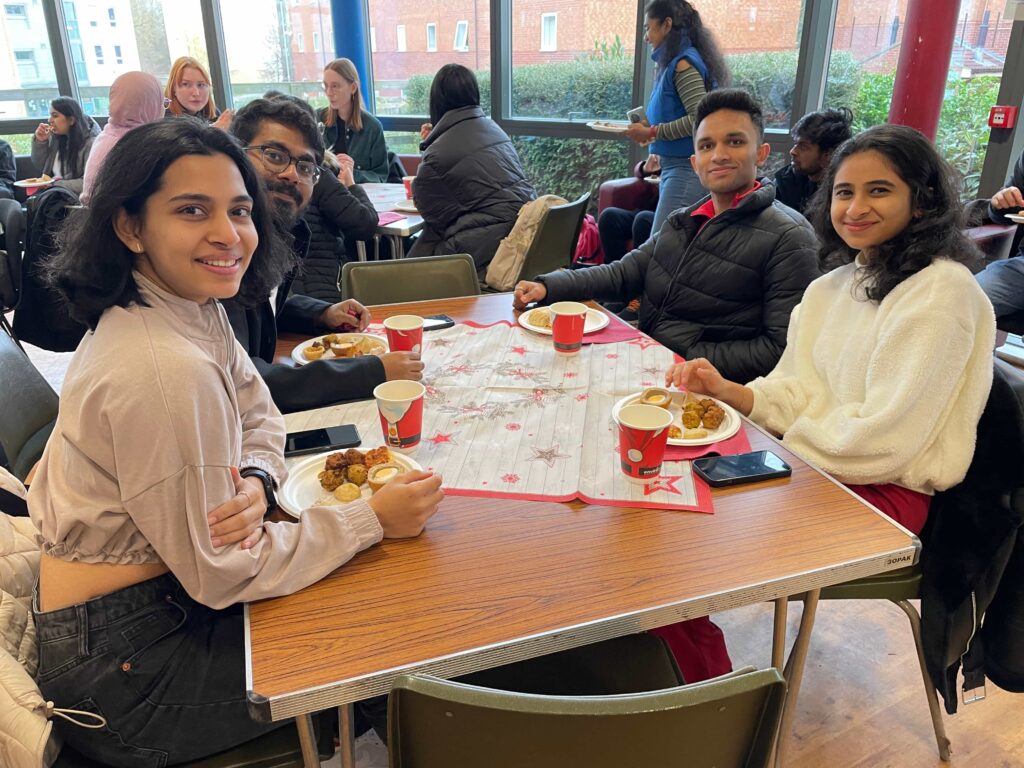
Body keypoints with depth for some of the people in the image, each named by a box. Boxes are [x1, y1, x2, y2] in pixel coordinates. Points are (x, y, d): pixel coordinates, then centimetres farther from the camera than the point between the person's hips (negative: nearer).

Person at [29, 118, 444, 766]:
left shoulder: (191, 306, -4)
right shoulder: (166, 371, -32)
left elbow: (259, 413, 8)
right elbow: (220, 573, -25)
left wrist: (255, 479, -14)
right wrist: (372, 518, -20)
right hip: (118, 666, -7)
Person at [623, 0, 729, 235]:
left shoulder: (684, 64, -12)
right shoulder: (673, 63, 17)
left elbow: (699, 119, -20)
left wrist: (652, 133, -13)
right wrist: (650, 126, 7)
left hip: (687, 168, -10)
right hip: (675, 166, 10)